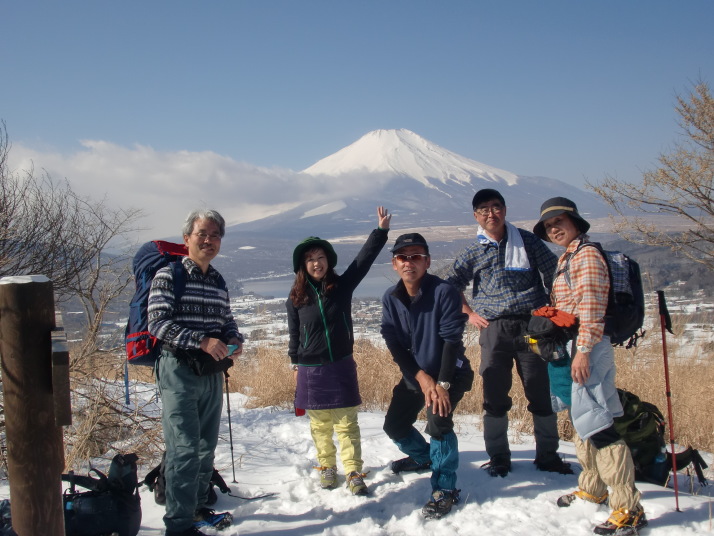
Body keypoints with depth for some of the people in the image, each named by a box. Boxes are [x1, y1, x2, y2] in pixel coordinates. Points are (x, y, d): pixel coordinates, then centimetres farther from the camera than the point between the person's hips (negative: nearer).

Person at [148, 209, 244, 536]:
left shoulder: (218, 282, 11)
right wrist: (201, 341, -24)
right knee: (185, 448, -9)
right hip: (179, 371, -7)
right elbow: (157, 322, -16)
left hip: (212, 374, 7)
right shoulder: (168, 276, -8)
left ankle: (197, 506, 32)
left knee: (206, 446, 16)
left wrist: (234, 340, -3)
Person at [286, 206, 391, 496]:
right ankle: (326, 466, 26)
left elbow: (363, 260, -7)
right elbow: (294, 333, 8)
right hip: (311, 371, 1)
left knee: (346, 423, 2)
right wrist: (295, 363, 11)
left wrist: (381, 230, -14)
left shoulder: (342, 286, -1)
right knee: (320, 425, 11)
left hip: (341, 366, 0)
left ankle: (354, 472, 7)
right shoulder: (296, 298, -1)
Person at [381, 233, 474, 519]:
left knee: (438, 422, -26)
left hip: (450, 373, -6)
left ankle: (445, 489, -7)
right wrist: (422, 377, -17)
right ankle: (424, 457, 44)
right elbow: (394, 344, -7)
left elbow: (452, 340, -20)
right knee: (394, 425, 12)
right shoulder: (390, 298, -7)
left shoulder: (444, 291, -21)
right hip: (413, 375, 6)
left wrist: (442, 383, -23)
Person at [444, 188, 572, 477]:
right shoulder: (473, 252, 8)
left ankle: (547, 455, 18)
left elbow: (553, 274, 9)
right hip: (494, 330, 1)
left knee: (541, 393, 3)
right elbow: (451, 285, 18)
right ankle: (498, 457, 16)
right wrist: (469, 313, 8)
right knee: (495, 396, 2)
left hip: (532, 325, 0)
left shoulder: (526, 240, 6)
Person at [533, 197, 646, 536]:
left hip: (589, 348, -10)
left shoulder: (587, 256, -10)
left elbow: (592, 307, -19)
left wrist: (583, 350, -24)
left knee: (596, 424, -14)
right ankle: (591, 488, 32)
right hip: (570, 347, 10)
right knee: (581, 418, 18)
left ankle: (628, 508, -10)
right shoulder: (566, 259, 18)